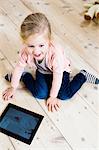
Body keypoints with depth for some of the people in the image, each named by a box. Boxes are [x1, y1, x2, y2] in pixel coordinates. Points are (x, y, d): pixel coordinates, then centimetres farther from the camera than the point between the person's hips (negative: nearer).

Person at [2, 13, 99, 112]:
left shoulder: (56, 53, -42)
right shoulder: (25, 51, -32)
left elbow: (57, 77, -29)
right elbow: (19, 67, -13)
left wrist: (53, 97, -17)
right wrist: (13, 87, -1)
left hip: (61, 70, -2)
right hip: (42, 71, 2)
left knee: (64, 95, -14)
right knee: (40, 94, -15)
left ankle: (83, 76, 7)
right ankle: (24, 76, 11)